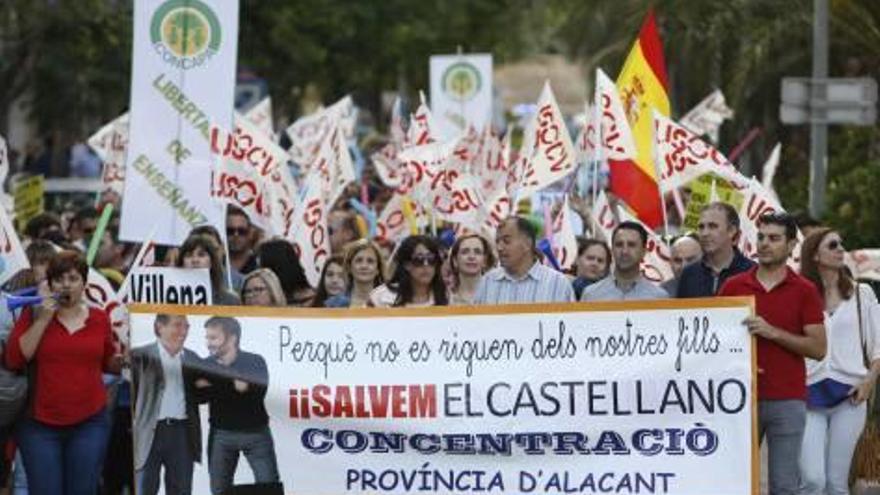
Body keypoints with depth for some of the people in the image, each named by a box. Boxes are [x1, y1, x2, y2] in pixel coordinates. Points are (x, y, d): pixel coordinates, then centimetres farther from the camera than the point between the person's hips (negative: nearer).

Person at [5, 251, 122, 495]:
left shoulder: (99, 319, 6)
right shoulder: (34, 315, 1)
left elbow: (108, 363, 19)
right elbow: (14, 359, -10)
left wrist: (122, 359, -4)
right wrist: (43, 319, -13)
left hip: (89, 423, 1)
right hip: (39, 423, -1)